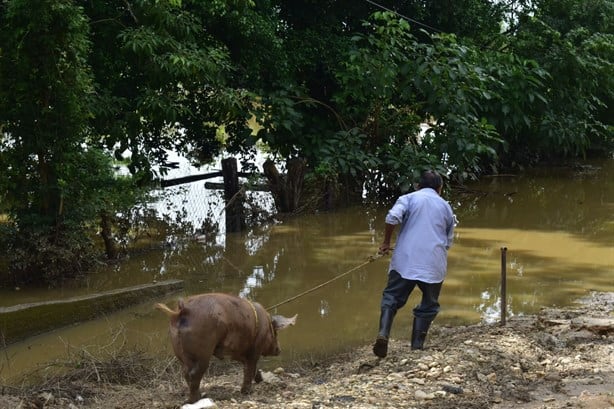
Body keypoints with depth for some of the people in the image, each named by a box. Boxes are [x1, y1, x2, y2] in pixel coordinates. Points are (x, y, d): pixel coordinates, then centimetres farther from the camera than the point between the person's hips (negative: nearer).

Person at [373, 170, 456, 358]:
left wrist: (386, 243, 0)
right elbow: (449, 241, 20)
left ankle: (383, 334, -19)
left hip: (405, 260, -1)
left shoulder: (409, 198, 8)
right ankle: (417, 346, 7)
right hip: (434, 264, 1)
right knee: (428, 305, 13)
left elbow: (392, 217, -12)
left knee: (391, 298, 4)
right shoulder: (446, 206, 17)